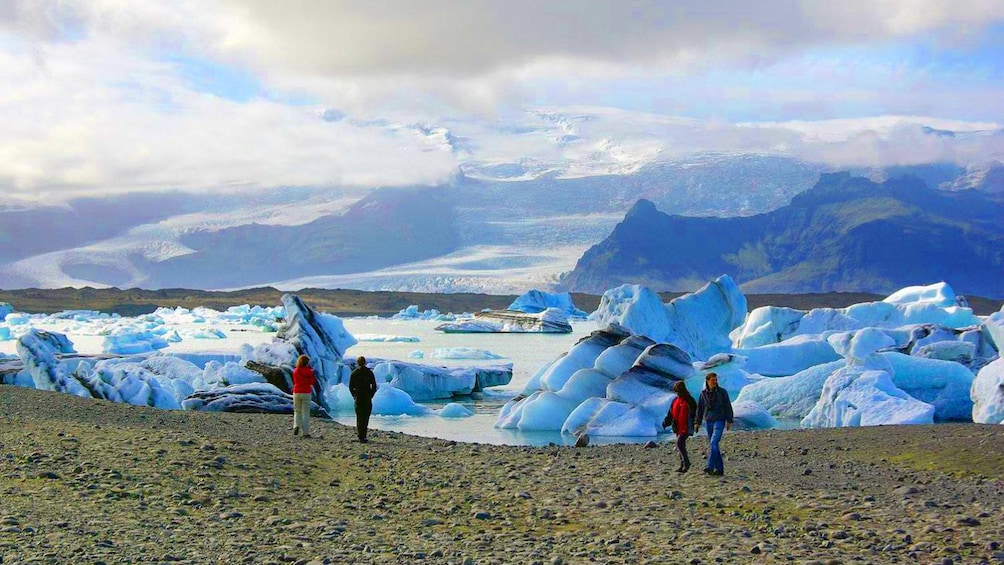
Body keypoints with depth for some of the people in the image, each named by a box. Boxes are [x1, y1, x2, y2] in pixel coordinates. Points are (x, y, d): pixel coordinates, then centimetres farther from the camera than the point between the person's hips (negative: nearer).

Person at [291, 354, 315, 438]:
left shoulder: (295, 371, 2)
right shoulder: (308, 371, -6)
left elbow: (295, 381, 10)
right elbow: (312, 382, -4)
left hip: (297, 393, 2)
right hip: (306, 393, -2)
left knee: (297, 411, 15)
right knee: (306, 413, 2)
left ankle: (296, 426, -9)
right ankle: (305, 432, 0)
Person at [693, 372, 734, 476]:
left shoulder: (722, 392, -1)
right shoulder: (703, 393, 7)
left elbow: (728, 407, 1)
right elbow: (700, 409, 12)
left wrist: (729, 421, -4)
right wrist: (698, 422, 8)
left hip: (719, 421, -4)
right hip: (709, 422, 4)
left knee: (714, 443, -18)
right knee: (714, 445, 5)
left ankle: (710, 467, -24)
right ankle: (719, 469, 9)